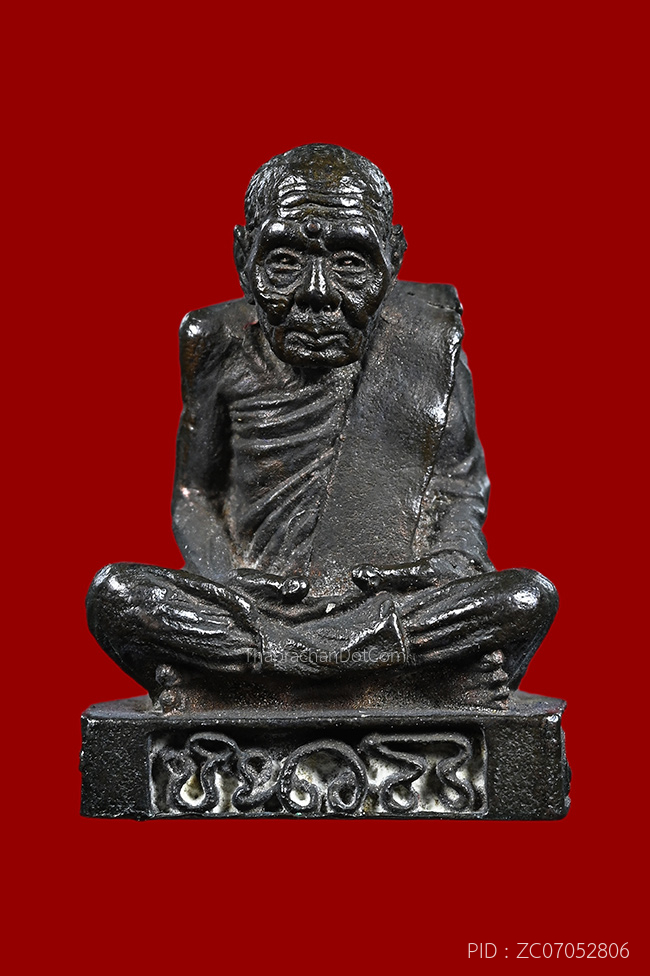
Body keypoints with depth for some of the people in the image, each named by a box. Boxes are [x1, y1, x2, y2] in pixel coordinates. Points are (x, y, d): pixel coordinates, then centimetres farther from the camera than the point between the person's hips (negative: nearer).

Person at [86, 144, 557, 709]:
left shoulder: (426, 335, 4)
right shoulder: (222, 344, 4)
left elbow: (462, 485, 11)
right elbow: (194, 497, 10)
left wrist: (453, 560, -10)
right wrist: (225, 576, -10)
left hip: (402, 607, 1)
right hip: (259, 606, -1)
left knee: (530, 599, -26)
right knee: (113, 594, -22)